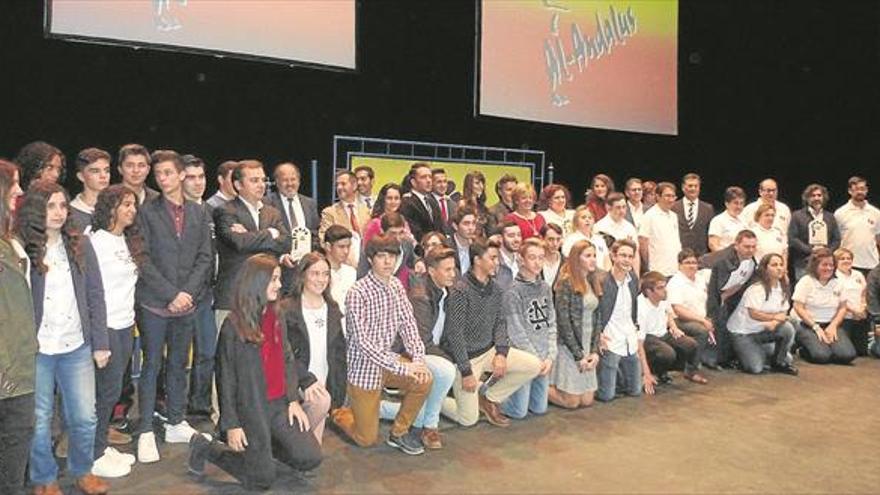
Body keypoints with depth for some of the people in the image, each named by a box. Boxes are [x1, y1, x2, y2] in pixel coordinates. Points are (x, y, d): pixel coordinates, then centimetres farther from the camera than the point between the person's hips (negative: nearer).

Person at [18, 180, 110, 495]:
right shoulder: (21, 249, -7)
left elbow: (95, 296, 5)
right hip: (35, 350, -2)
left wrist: (100, 343, 3)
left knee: (84, 417, 9)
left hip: (77, 348, 3)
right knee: (38, 420, 10)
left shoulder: (80, 245, 2)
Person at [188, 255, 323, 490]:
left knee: (310, 458, -2)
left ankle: (263, 447, 25)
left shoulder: (276, 316, 5)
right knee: (263, 479, 3)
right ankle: (204, 447, 21)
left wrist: (293, 400, 1)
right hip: (250, 407, -5)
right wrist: (231, 425, -11)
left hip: (280, 403, 6)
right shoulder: (233, 325, -13)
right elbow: (226, 377, -11)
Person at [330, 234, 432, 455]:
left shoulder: (396, 285, -1)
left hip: (388, 359, 6)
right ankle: (339, 414, 33)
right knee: (367, 439, 1)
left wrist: (418, 358, -16)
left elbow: (408, 323, 0)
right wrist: (402, 367, -30)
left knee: (424, 380, -18)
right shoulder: (358, 293, -23)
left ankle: (399, 433, 6)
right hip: (364, 368, -6)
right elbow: (363, 343, -27)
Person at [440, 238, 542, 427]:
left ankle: (487, 397, 9)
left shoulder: (495, 289, 3)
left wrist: (501, 352, -9)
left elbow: (500, 322, 8)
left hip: (488, 350, 7)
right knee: (468, 420, -5)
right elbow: (454, 334, -20)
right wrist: (466, 372, -19)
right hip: (465, 355, -7)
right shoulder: (460, 290, -20)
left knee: (534, 365, -6)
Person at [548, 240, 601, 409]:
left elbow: (596, 319, 10)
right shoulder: (566, 283, -13)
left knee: (587, 401, 10)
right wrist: (578, 355, -14)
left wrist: (595, 351, 0)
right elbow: (563, 322, -16)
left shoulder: (593, 283, 10)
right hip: (569, 347, -7)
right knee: (571, 402, -2)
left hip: (588, 348, 7)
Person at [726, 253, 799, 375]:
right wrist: (775, 316, -14)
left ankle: (779, 363, -1)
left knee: (788, 328, -22)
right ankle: (744, 351, 18)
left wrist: (774, 322, -23)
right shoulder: (756, 289, -20)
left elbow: (784, 313, -2)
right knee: (756, 368, -17)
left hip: (762, 330, 6)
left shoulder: (782, 288, 1)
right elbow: (754, 314, -24)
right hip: (742, 332, -6)